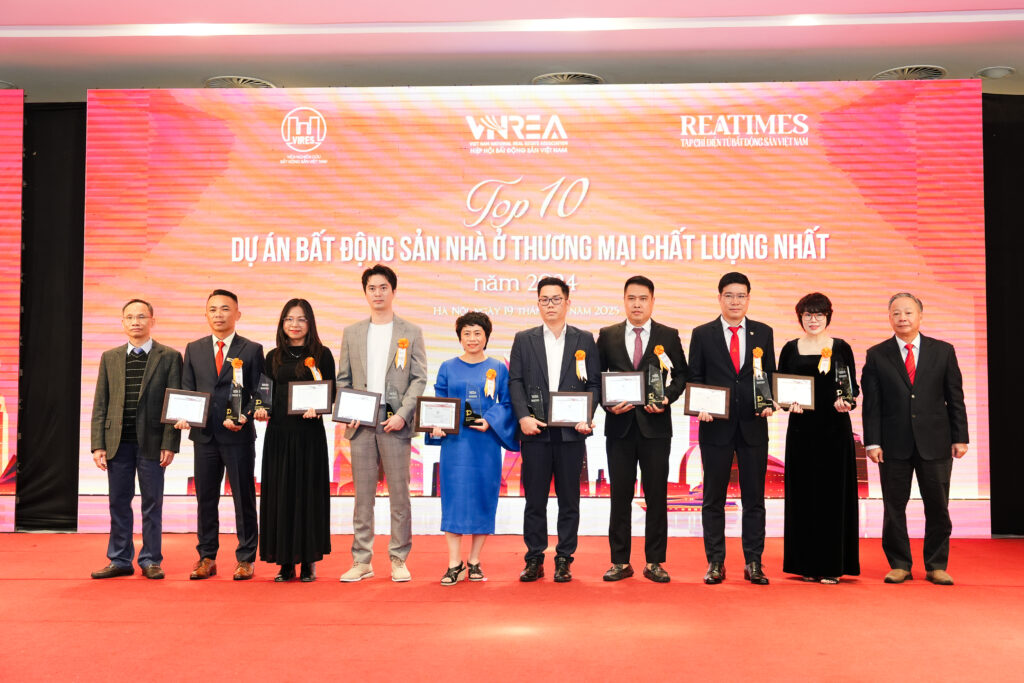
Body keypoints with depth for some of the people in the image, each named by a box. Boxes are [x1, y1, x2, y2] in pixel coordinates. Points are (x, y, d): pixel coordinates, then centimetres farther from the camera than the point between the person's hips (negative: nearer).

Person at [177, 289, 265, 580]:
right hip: (204, 435, 3)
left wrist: (243, 418, -15)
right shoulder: (194, 349, 11)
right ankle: (207, 558, 20)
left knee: (244, 499, 3)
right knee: (205, 499, 9)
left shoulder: (252, 350, 1)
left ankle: (245, 559, 13)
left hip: (239, 436, -3)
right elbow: (187, 389, 12)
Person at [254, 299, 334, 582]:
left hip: (309, 433, -3)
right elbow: (268, 394, 15)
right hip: (279, 432, 3)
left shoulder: (322, 354, 3)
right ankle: (285, 563, 12)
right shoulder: (273, 357, 12)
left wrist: (318, 409, -18)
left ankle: (309, 562, 10)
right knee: (280, 493, 4)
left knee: (309, 493, 0)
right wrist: (262, 410, -5)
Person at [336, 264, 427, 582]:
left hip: (395, 423, -2)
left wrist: (403, 414, -10)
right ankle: (362, 560, 12)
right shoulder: (351, 333, 14)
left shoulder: (411, 333, 6)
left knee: (399, 493, 0)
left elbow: (419, 379, 1)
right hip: (361, 424, 2)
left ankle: (398, 560, 10)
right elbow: (343, 379, 14)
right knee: (363, 494, 5)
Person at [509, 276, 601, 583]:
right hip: (535, 431, 0)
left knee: (569, 499, 5)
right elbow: (515, 382, 4)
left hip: (571, 431, 0)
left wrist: (586, 417, -9)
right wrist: (523, 416, -9)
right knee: (534, 499, 4)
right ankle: (534, 560, 14)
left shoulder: (584, 340, 9)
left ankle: (564, 560, 15)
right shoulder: (523, 339, 10)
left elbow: (594, 384, 6)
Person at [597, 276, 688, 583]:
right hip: (620, 425, 1)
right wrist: (608, 403, -9)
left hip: (655, 425, 0)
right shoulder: (607, 336, 7)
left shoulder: (669, 336, 6)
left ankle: (655, 562, 13)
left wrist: (666, 398, -10)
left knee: (657, 495, 3)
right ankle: (620, 562, 14)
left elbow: (681, 375, 7)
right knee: (620, 495, 5)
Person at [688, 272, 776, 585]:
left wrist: (769, 403, -7)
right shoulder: (702, 334, 4)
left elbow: (770, 375, 11)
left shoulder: (763, 332, 8)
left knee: (754, 497, 5)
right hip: (715, 426, -1)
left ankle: (753, 563, 15)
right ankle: (715, 563, 14)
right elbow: (694, 378, 5)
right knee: (713, 498, 5)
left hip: (753, 426, 1)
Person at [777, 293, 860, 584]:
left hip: (834, 429, -1)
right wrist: (788, 403, -13)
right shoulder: (790, 349, 7)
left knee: (833, 493, 0)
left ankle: (832, 565, 6)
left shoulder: (841, 348, 5)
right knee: (802, 494, 2)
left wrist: (847, 402, -16)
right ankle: (806, 564, 11)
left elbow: (853, 387, 4)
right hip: (801, 428, 1)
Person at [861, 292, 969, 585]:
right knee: (894, 507, 4)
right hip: (894, 444, -1)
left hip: (935, 442, 1)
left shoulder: (943, 351, 7)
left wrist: (960, 437, 2)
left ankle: (936, 566, 20)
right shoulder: (876, 355, 4)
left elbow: (955, 397, 7)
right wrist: (872, 442, -5)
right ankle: (899, 565, 17)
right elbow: (871, 403, 1)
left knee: (937, 507, 6)